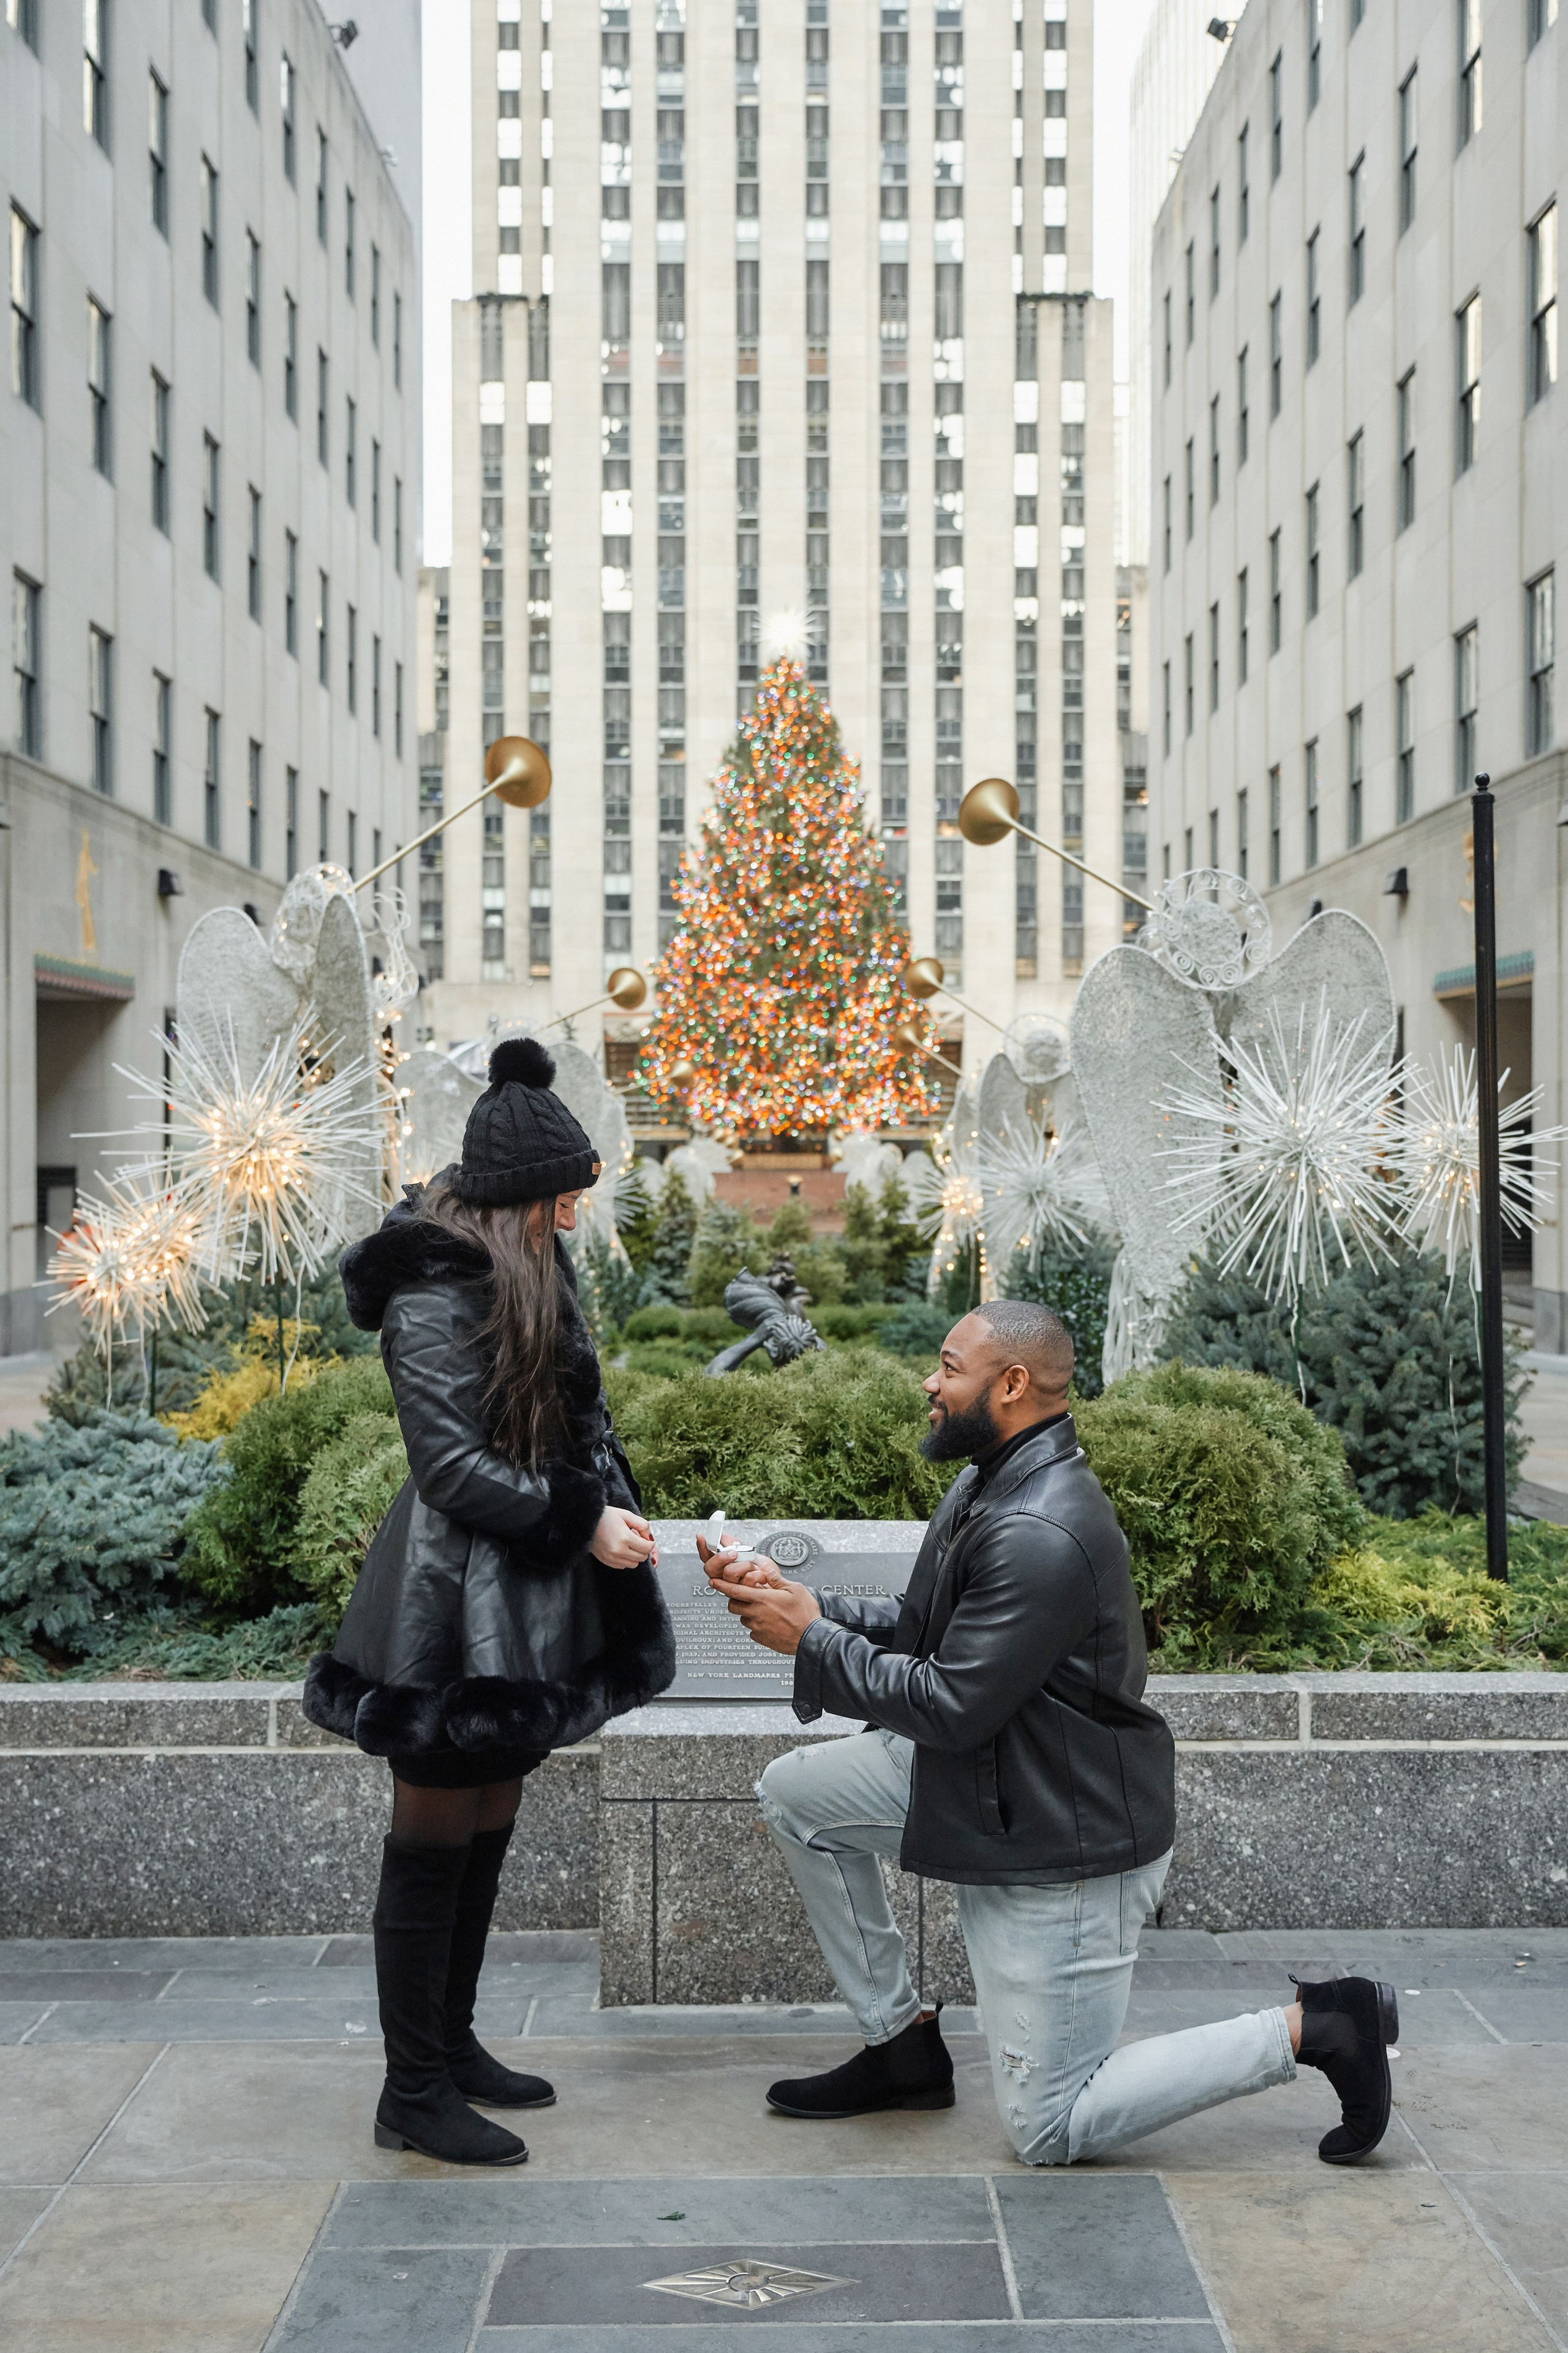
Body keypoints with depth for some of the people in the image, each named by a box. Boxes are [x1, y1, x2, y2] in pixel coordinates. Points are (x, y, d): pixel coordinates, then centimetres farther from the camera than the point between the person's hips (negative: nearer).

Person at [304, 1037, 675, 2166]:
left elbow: (572, 1418, 18)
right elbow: (455, 1468, -21)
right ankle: (414, 2094, 12)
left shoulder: (532, 1268, 10)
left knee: (488, 1830, 17)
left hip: (524, 1598, 9)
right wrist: (585, 1522, -18)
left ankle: (453, 2044, 31)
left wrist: (608, 1511, 4)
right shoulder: (435, 1292, -18)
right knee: (436, 1842, 1)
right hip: (457, 1605, -9)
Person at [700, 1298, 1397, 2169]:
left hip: (1065, 1842, -10)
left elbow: (951, 1706, -26)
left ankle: (1308, 2028, 5)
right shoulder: (990, 1486, 4)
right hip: (986, 1781, 10)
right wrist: (791, 1597, -2)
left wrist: (811, 1638, -15)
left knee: (1050, 2130, -2)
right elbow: (918, 1630, 9)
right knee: (795, 1792, 9)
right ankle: (901, 2044, 18)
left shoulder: (1042, 1536, -29)